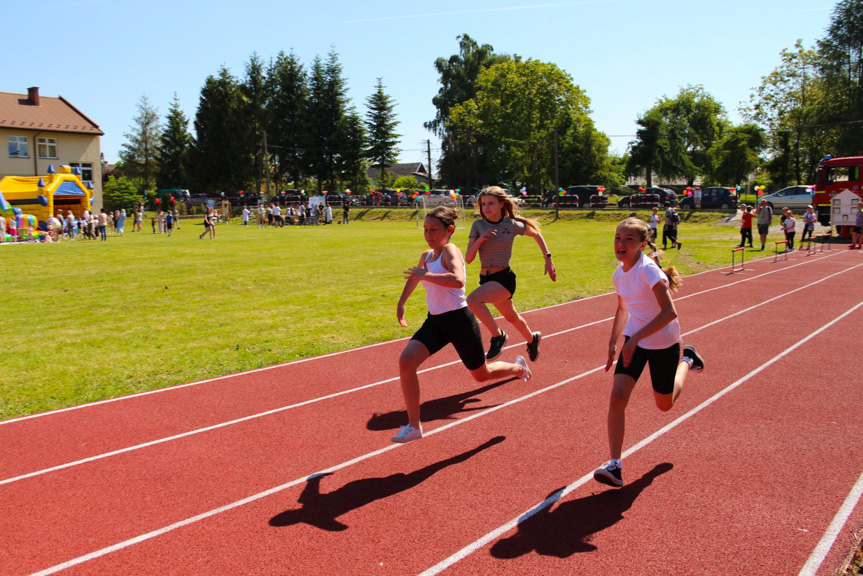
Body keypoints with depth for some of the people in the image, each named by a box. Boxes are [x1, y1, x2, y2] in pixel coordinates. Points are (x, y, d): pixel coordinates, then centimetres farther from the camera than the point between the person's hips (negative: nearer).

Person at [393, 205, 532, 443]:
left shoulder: (450, 251, -17)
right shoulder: (426, 256, 7)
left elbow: (458, 280, -39)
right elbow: (413, 278, 30)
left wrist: (424, 275, -33)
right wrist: (401, 304, 31)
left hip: (459, 320, -7)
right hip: (435, 321, 7)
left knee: (481, 375, 14)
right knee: (406, 362, -15)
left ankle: (518, 367, 48)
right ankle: (413, 426, -7)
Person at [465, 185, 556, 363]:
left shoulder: (513, 225, -6)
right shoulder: (478, 225, -1)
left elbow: (536, 234, 14)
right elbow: (468, 258, -4)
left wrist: (548, 259, 11)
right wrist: (480, 240, -20)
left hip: (504, 278, -5)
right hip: (486, 279, 5)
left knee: (472, 300, -30)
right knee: (511, 317, 24)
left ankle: (498, 336, -12)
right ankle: (532, 338, 54)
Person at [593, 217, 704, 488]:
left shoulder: (649, 271, -24)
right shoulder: (619, 274, -2)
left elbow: (669, 312, -31)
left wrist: (636, 338, -34)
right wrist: (613, 342, 11)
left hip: (663, 341, -5)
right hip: (634, 339, 5)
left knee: (664, 404, 15)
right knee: (617, 396, -14)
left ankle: (687, 360, 44)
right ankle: (614, 465, -10)